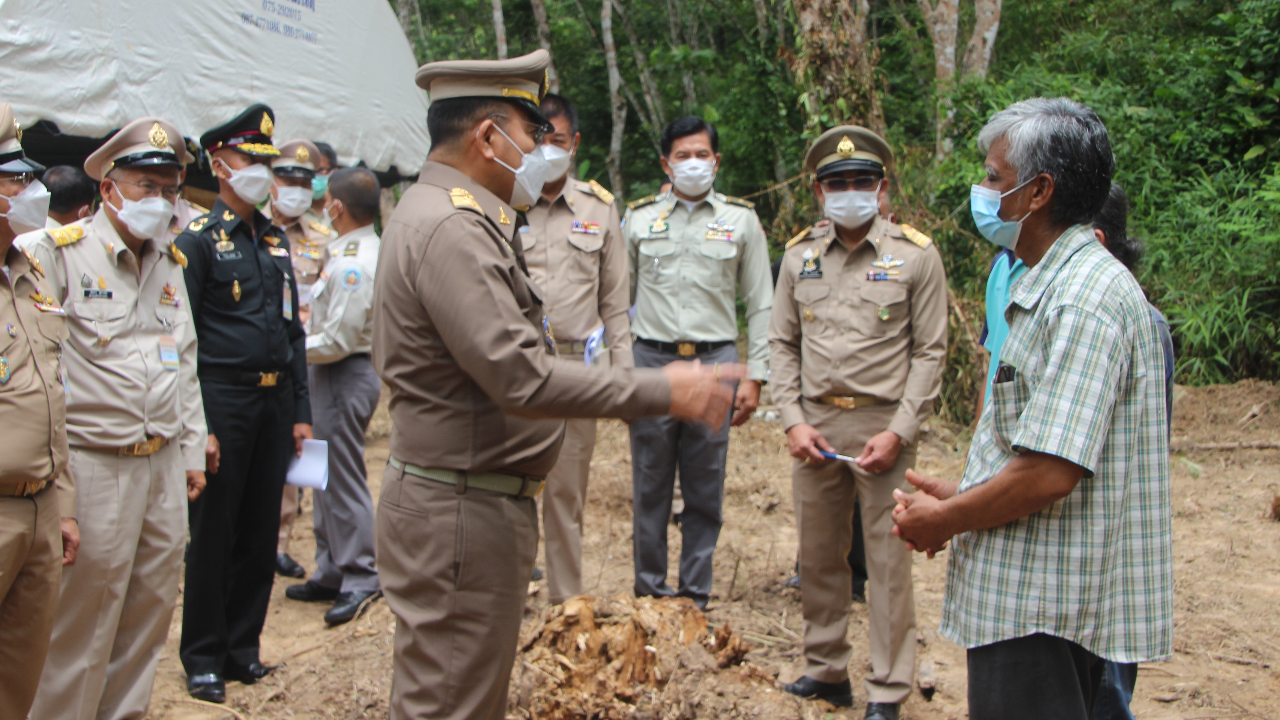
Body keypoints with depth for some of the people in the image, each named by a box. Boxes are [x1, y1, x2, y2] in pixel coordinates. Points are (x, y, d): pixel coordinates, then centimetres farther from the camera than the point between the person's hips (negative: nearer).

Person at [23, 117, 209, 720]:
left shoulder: (170, 262, 14)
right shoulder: (62, 251, -7)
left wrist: (192, 450, 17)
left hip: (164, 463, 7)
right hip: (94, 465, -6)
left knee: (153, 604, 13)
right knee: (85, 610, 0)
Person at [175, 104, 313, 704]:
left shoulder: (275, 240, 14)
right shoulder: (197, 239, -5)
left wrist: (300, 412, 11)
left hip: (275, 400, 6)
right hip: (223, 399, -6)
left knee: (261, 530, 11)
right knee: (213, 533, 2)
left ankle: (243, 646, 24)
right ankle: (203, 658, 14)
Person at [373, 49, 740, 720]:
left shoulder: (441, 213, 14)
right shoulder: (452, 229, -20)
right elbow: (523, 379, -26)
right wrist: (661, 390, -22)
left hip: (479, 500, 11)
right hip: (460, 511, -11)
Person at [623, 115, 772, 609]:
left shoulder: (741, 220, 8)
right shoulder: (639, 217, 9)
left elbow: (760, 306, 8)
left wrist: (754, 377, 1)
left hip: (715, 363, 0)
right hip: (651, 362, 0)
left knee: (706, 491, 4)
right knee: (650, 488, 4)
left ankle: (695, 596, 16)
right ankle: (649, 593, 17)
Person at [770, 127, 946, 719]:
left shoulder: (915, 255, -2)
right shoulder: (800, 256, 8)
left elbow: (929, 352, -3)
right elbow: (782, 344, 10)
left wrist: (899, 432, -11)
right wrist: (793, 421, -1)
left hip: (883, 425, -3)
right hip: (815, 424, 4)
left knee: (888, 559, 1)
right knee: (818, 555, 12)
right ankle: (825, 671, 28)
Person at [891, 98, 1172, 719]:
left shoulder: (1082, 301, -20)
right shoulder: (1055, 288, 15)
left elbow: (1049, 474, -26)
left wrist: (945, 520, -12)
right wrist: (962, 494, 13)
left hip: (1041, 608, -10)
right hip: (1036, 596, 10)